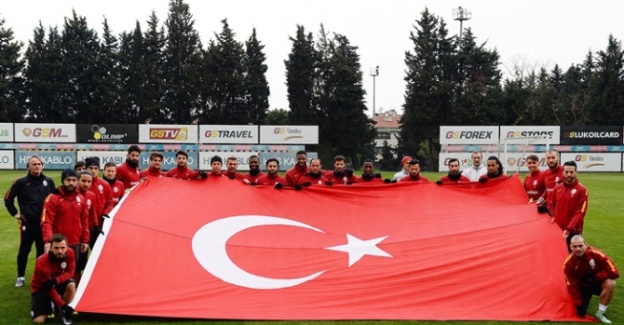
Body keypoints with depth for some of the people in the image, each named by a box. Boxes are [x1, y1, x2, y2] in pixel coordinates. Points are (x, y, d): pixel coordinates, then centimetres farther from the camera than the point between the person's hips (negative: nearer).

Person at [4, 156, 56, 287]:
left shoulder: (49, 182, 3)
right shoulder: (21, 182, -4)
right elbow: (8, 199, 4)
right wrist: (15, 214, 1)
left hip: (44, 223, 2)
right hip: (28, 223, -2)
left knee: (43, 251, 9)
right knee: (24, 250, 4)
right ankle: (21, 277, 18)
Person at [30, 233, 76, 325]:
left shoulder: (70, 253, -23)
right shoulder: (42, 263, -35)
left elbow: (69, 273, -15)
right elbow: (49, 289, -29)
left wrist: (55, 280, -36)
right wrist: (63, 305, -29)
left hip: (58, 282, 3)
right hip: (41, 287, -3)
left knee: (71, 285, -32)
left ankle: (64, 312, -8)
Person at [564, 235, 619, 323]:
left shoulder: (596, 254, -27)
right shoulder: (569, 263, -20)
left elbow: (614, 272, -27)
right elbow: (572, 286, -13)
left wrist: (594, 277, -26)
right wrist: (579, 304, -16)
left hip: (597, 283, -1)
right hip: (583, 287, 1)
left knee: (610, 283, -35)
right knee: (581, 313, -15)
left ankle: (600, 313, -18)